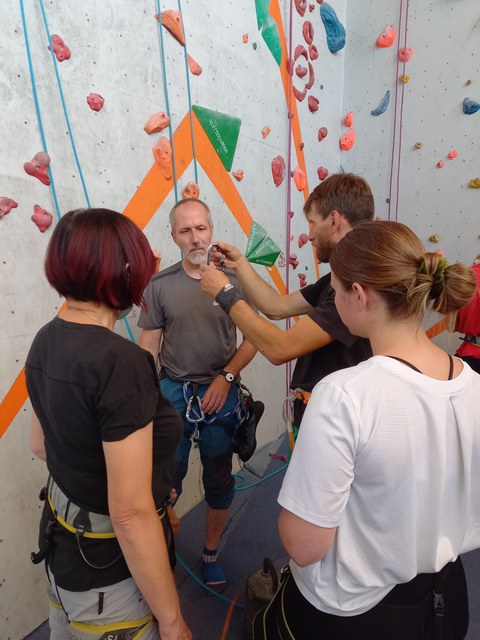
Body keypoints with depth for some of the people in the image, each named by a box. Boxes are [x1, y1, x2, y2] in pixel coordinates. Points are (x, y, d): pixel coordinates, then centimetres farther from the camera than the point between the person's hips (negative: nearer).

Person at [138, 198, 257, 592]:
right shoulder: (160, 285, -3)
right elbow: (149, 346, 0)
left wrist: (226, 377, -13)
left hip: (221, 393, 0)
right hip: (172, 392, 0)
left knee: (219, 480, 16)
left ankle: (211, 554, 41)